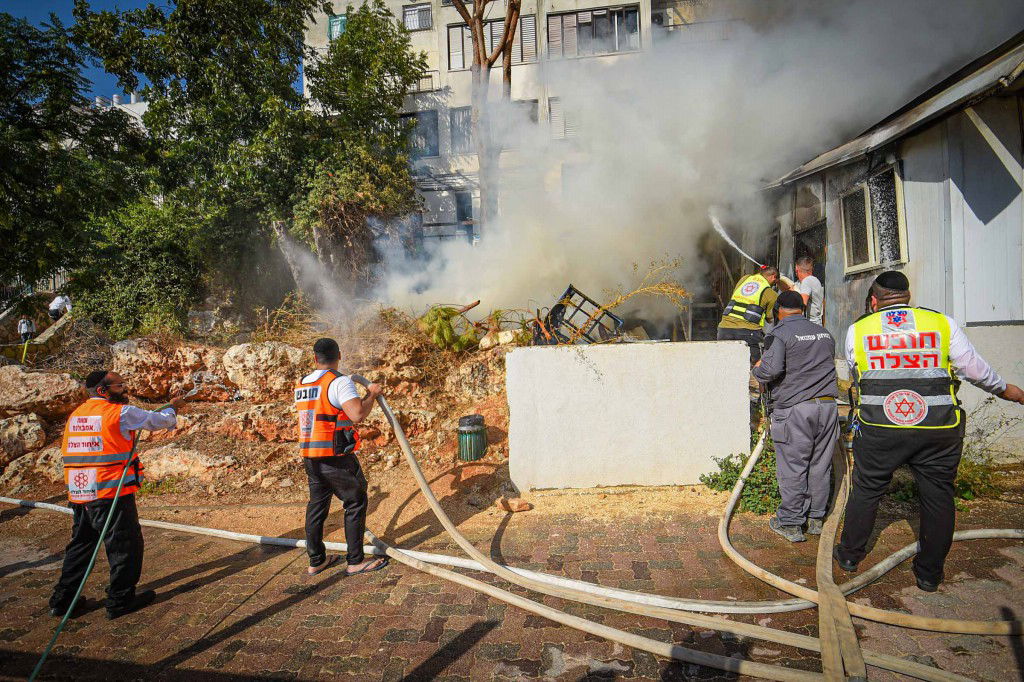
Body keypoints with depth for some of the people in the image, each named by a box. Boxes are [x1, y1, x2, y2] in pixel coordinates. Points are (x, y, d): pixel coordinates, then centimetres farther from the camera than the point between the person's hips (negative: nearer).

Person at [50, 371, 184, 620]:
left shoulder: (76, 415, 11)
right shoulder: (121, 413, -11)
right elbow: (160, 420, -2)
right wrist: (172, 408, 19)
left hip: (78, 495, 8)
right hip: (112, 494, -8)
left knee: (81, 544, 21)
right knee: (125, 545, 5)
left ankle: (62, 599, 27)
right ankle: (120, 601, 13)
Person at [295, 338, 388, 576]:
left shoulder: (301, 384, 10)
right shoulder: (340, 382, -14)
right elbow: (358, 415, -26)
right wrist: (371, 394, -9)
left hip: (309, 456, 7)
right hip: (336, 457, -7)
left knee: (317, 504, 16)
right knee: (356, 502, 5)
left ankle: (316, 561, 26)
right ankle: (356, 561, 10)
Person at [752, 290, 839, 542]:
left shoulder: (780, 333, -7)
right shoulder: (824, 333, 15)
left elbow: (770, 370, -20)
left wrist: (757, 369, 1)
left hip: (795, 408, -6)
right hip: (827, 406, 6)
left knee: (792, 467, 1)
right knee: (820, 465, 13)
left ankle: (790, 524, 8)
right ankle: (816, 519, 24)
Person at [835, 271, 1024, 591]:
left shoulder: (857, 330, 1)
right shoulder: (943, 323, 0)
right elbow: (974, 368, 7)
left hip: (878, 429, 0)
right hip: (938, 430, 0)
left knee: (866, 490, 15)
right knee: (938, 497, 14)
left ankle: (849, 554, 29)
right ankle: (930, 573, 25)